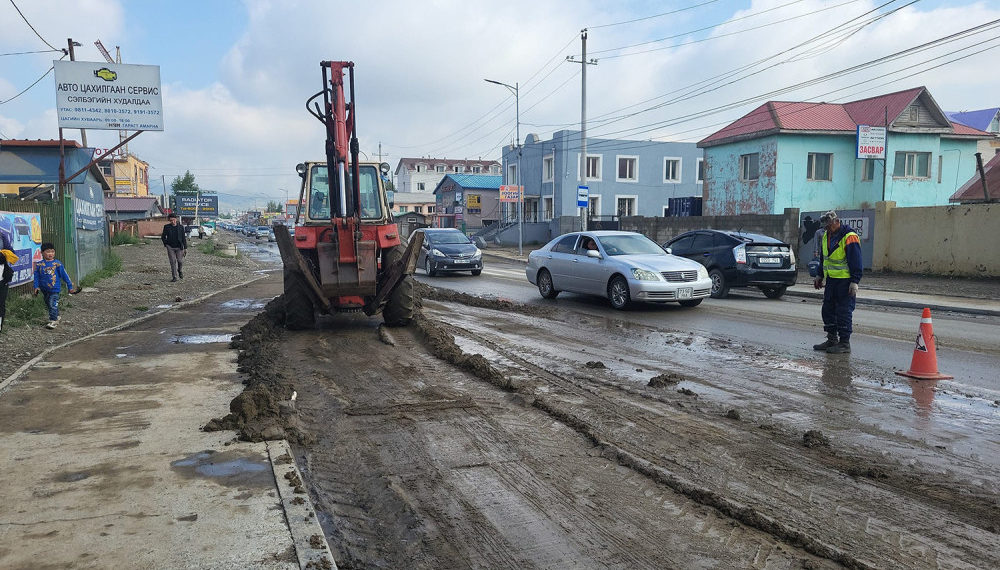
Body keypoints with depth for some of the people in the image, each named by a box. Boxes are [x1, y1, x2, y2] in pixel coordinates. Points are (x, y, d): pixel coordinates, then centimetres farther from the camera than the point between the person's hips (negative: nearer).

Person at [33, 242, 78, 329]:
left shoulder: (57, 263, -4)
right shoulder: (39, 265, 1)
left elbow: (64, 275, 1)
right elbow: (36, 277, 7)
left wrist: (70, 287, 3)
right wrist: (36, 287, -3)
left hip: (55, 289, -4)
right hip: (44, 290, 4)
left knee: (53, 305, -13)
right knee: (48, 304, 17)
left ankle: (52, 321, -12)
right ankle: (57, 316, 34)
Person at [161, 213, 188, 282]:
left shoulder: (181, 227, 2)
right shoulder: (166, 227, 1)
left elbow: (183, 238, 4)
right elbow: (163, 237, 11)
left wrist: (185, 248, 0)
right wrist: (166, 244, 2)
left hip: (179, 247, 0)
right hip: (170, 248, 0)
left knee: (180, 261, 0)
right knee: (173, 262, -2)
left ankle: (180, 271, 31)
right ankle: (174, 277, 2)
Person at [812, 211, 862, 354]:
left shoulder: (850, 237, -14)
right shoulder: (826, 236, 11)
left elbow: (856, 262, -15)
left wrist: (854, 282, -18)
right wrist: (820, 276, 22)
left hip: (845, 281, -8)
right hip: (831, 280, 8)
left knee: (844, 312, -4)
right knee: (828, 310, 10)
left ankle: (844, 343, 3)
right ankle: (832, 339, 20)